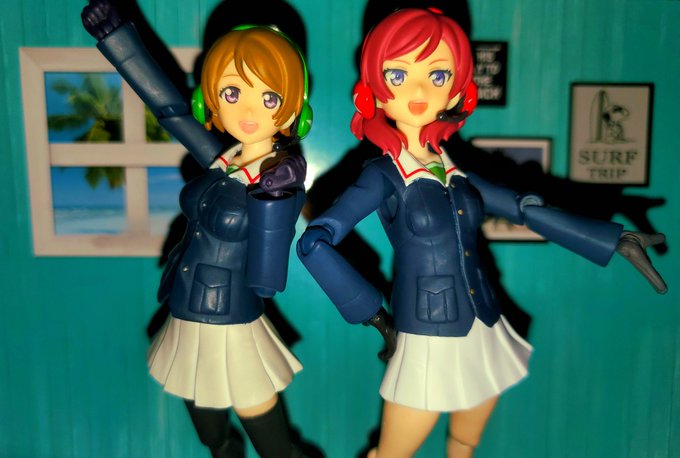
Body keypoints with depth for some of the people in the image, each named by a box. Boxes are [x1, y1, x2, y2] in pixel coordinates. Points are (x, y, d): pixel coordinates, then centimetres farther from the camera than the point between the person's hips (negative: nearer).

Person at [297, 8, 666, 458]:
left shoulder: (450, 170, 3)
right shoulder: (383, 174, -14)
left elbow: (527, 209, 10)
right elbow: (313, 243, -23)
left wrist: (613, 240, 11)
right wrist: (371, 313, -18)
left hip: (484, 334, 6)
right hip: (430, 342, -6)